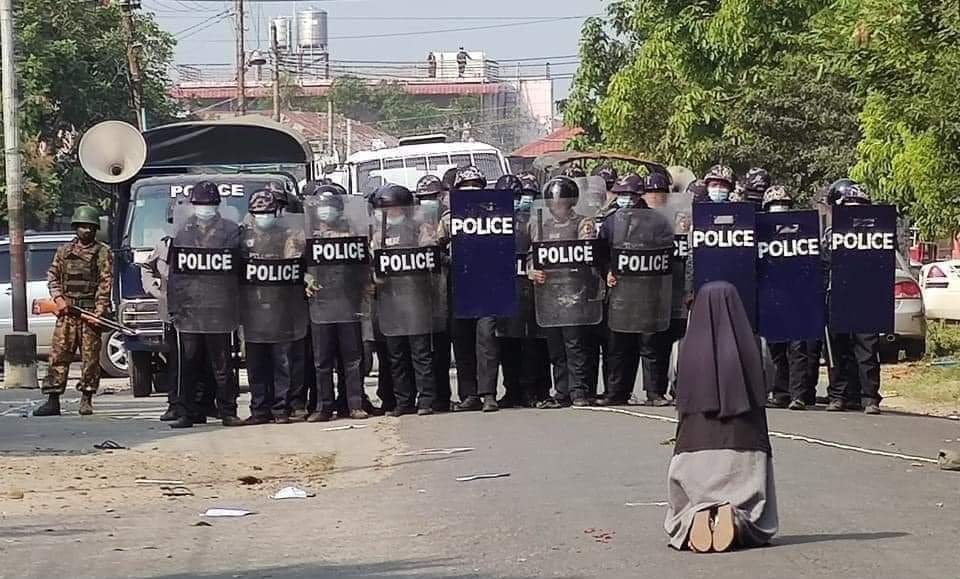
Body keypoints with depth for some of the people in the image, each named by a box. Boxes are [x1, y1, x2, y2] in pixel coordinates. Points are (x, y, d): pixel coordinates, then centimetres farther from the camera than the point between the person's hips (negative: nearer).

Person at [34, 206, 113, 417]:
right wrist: (58, 298, -3)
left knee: (90, 356, -1)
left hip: (90, 311, -2)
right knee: (58, 354, -3)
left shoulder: (102, 253, 4)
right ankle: (53, 400, -3)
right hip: (67, 311, 2)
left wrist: (99, 311, -11)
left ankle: (86, 400, 8)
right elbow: (53, 276, 15)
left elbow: (105, 284, -2)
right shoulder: (64, 251, 15)